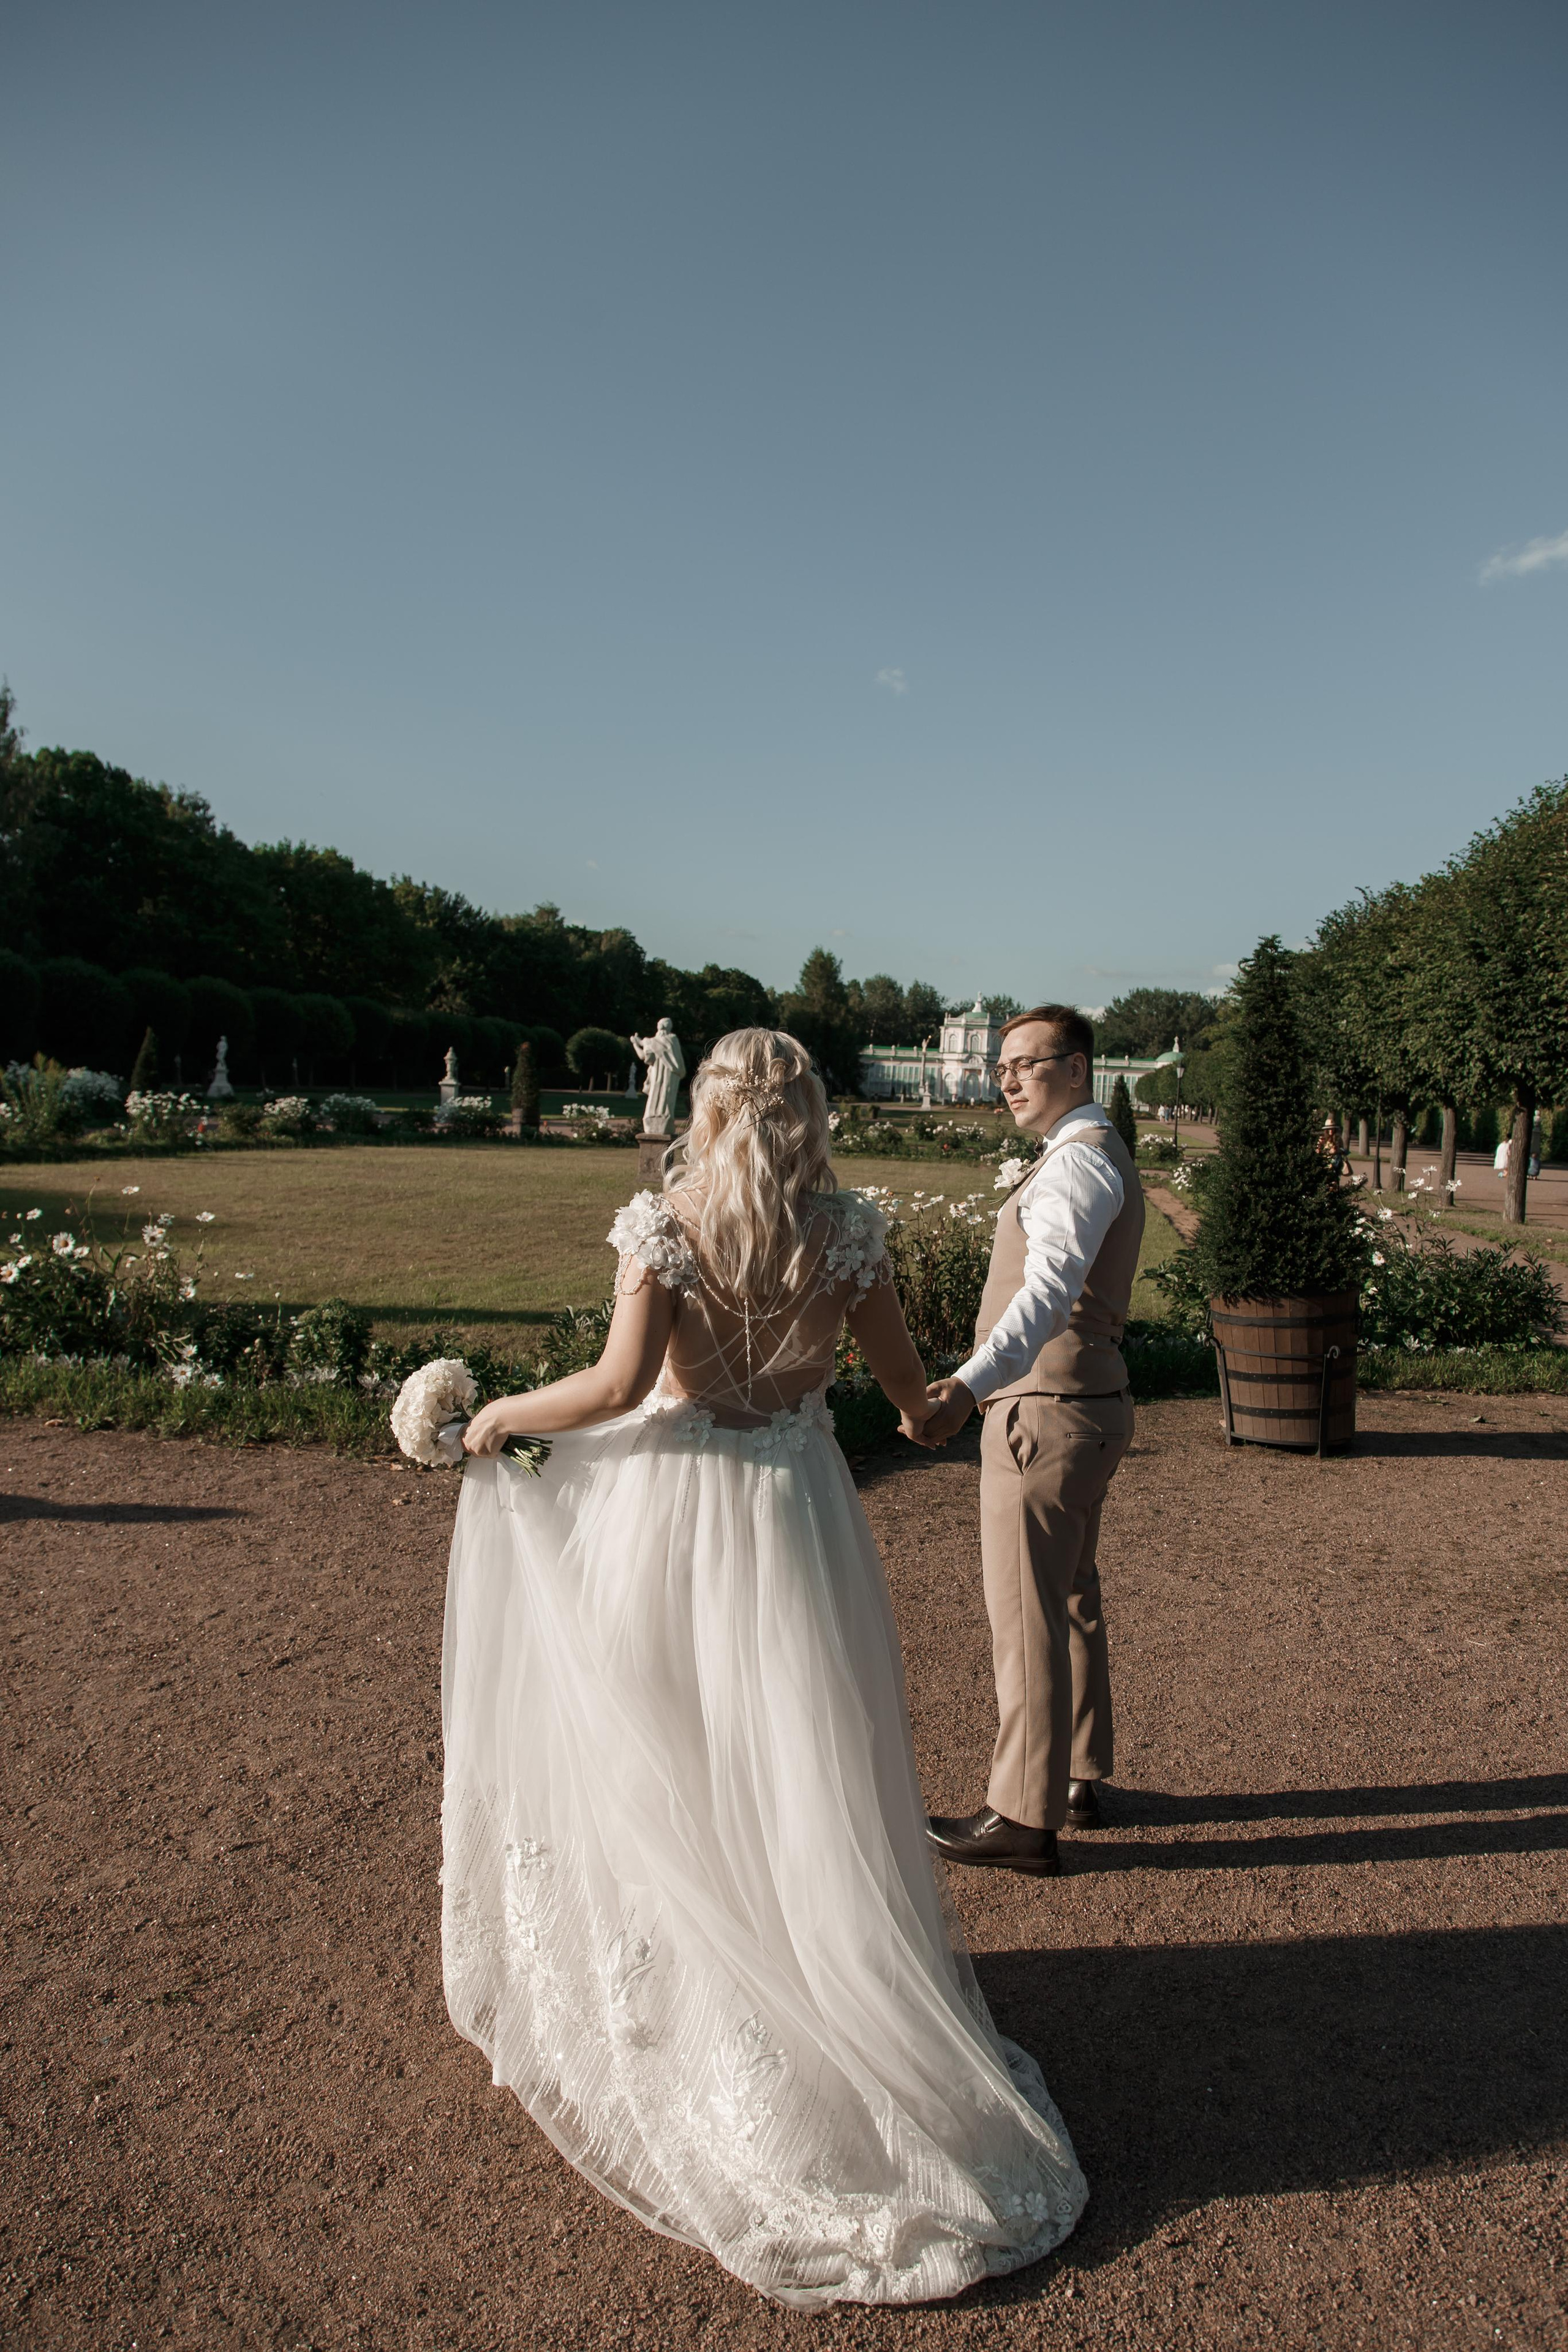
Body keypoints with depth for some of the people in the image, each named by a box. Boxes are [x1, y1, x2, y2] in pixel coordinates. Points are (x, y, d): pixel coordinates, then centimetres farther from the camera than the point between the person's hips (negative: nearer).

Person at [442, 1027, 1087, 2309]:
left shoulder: (663, 1223, -11)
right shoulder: (849, 1229, -4)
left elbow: (622, 1382, -19)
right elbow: (904, 1374, 3)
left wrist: (503, 1414, -3)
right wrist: (921, 1411, 26)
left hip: (667, 1503, -1)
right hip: (796, 1501, 2)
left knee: (667, 1755, 16)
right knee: (800, 1769, 14)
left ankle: (664, 1988, 34)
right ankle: (830, 1985, 26)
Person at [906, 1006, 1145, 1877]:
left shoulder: (1079, 1161, -18)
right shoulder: (1104, 1153, 15)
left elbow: (1048, 1290, -35)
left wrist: (968, 1387, -48)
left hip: (1046, 1412, -11)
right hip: (1091, 1403, 11)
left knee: (1026, 1614, -1)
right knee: (1074, 1601, 20)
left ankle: (1025, 1817, 10)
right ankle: (1082, 1779, 34)